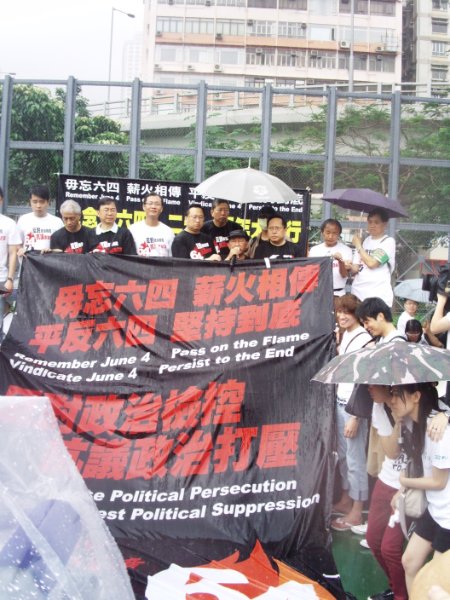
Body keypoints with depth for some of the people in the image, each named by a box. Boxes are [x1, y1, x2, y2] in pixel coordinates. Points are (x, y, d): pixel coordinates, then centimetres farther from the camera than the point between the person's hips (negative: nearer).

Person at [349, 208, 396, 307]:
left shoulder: (388, 242, -2)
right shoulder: (364, 241, 14)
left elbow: (372, 263, -12)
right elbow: (355, 268, 12)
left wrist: (358, 245, -1)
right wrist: (349, 266, -11)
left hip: (378, 295, -5)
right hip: (358, 292, 5)